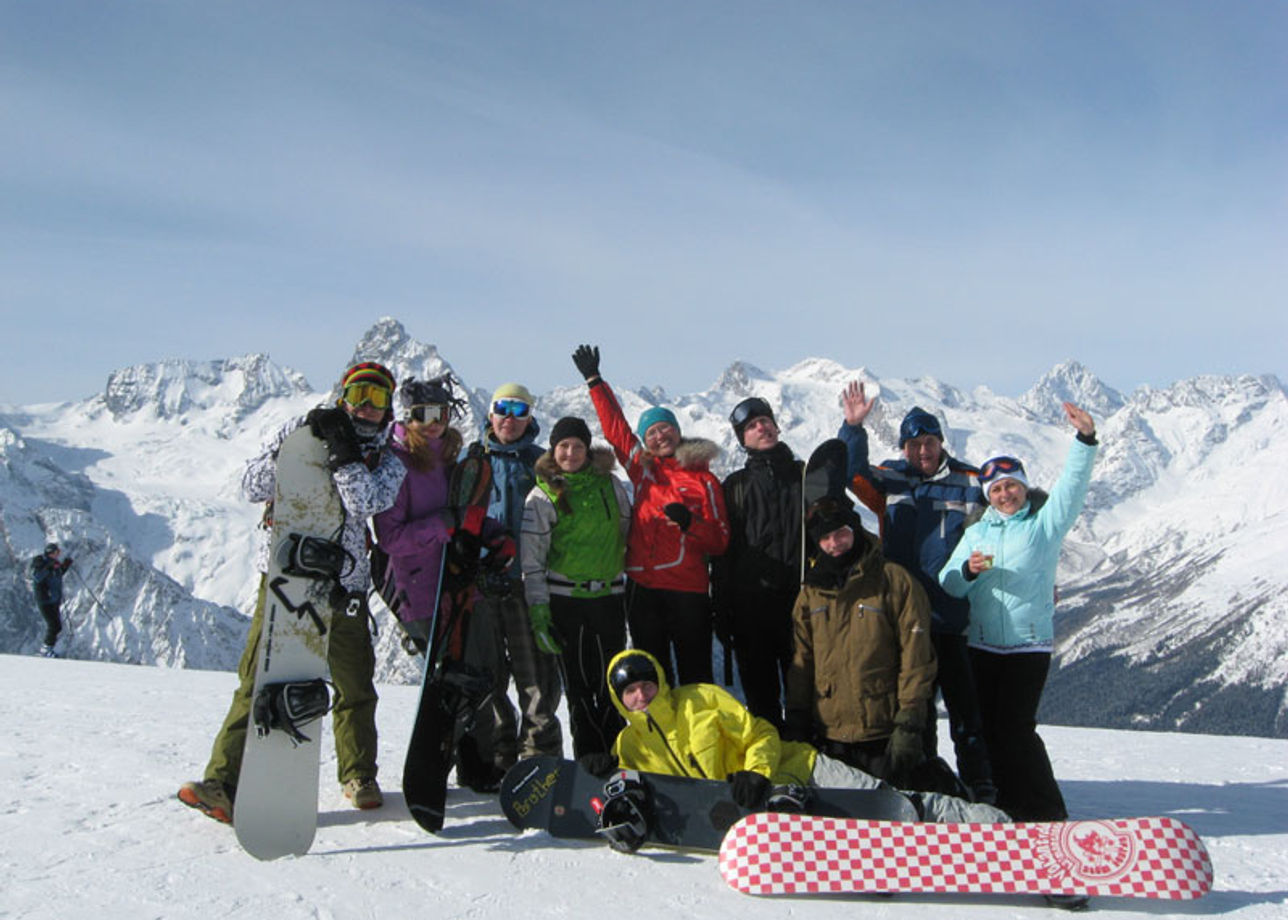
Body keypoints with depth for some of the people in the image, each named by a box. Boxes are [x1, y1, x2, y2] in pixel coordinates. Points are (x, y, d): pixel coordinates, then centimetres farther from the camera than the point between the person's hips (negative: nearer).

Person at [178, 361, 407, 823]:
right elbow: (251, 487, -1)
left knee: (356, 687, 8)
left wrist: (342, 449, -18)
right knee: (257, 681, -8)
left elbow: (364, 503, -14)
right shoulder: (299, 430, 7)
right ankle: (223, 782, -6)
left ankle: (358, 774, 27)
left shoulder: (387, 464, 7)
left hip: (342, 589, 1)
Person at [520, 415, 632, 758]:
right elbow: (531, 562, -4)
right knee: (578, 682, 3)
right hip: (566, 600, -2)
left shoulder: (609, 483, 6)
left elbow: (628, 533, 16)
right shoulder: (542, 497, -2)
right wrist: (538, 614, -10)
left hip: (609, 595, 2)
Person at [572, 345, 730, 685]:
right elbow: (614, 425, 16)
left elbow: (720, 540, 1)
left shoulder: (704, 479, 4)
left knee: (696, 675, 0)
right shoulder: (642, 469, 11)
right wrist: (595, 381, 17)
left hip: (689, 591, -3)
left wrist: (689, 522, -16)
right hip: (643, 587, 3)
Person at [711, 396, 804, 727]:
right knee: (760, 690, 6)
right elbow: (722, 551, 8)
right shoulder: (735, 486, 11)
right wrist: (722, 612, 3)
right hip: (750, 603, 1)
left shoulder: (805, 474, 11)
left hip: (801, 599, -1)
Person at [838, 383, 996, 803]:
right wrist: (853, 427, -15)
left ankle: (979, 782, 11)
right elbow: (852, 471, -4)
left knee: (966, 702, 0)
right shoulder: (890, 480, 8)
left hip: (955, 615, -2)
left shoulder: (970, 483, 4)